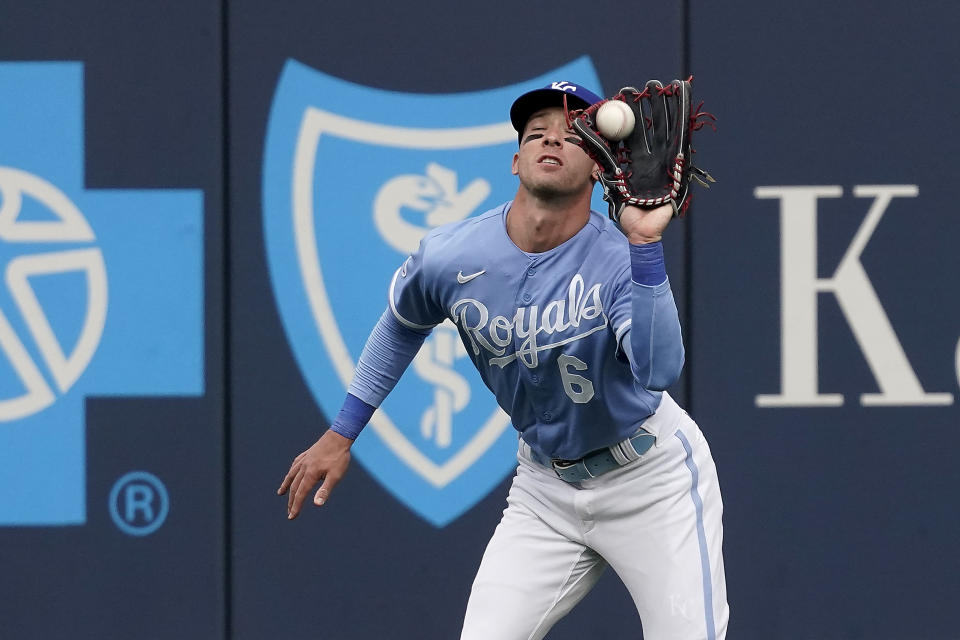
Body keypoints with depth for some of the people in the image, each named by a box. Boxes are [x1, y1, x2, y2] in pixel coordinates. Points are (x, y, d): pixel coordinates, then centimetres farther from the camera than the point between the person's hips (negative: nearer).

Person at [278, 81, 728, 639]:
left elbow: (658, 371, -40)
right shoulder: (449, 257, -12)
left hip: (649, 474, -3)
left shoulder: (620, 258, -22)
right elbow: (402, 324, 12)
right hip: (546, 483, 3)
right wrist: (340, 435, 13)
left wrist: (645, 243, -45)